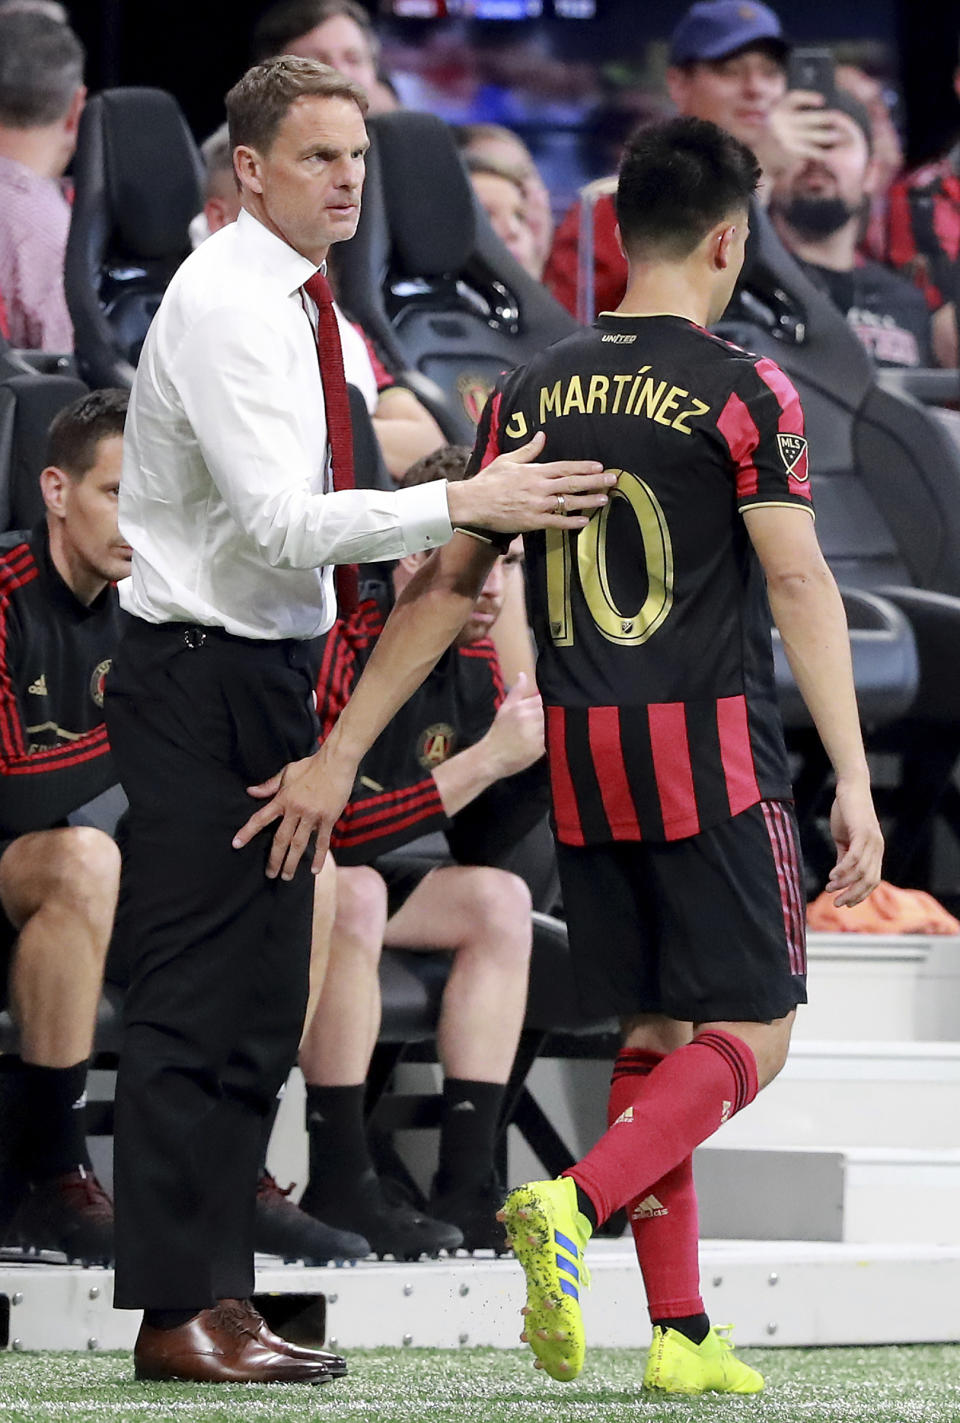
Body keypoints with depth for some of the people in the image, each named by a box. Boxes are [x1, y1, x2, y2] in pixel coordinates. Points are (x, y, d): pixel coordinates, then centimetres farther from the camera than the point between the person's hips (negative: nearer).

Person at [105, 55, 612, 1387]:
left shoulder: (297, 302, 14)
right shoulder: (224, 305, -16)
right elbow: (283, 524, -25)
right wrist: (463, 506, -31)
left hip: (270, 675, 10)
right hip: (203, 679, -10)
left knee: (260, 1001, 11)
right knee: (197, 994, -7)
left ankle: (221, 1299, 16)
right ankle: (176, 1313, -5)